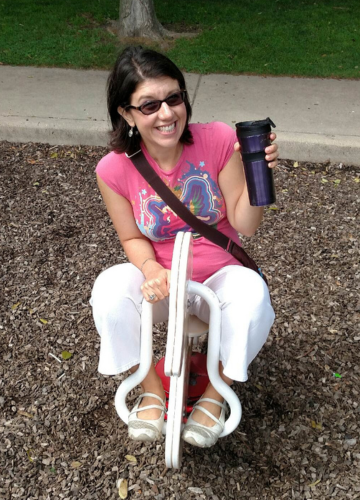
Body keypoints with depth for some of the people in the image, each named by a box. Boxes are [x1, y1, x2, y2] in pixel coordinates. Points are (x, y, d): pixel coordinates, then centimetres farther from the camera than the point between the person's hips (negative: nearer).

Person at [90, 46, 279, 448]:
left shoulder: (219, 140, -17)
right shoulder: (114, 169, -14)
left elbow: (244, 224, -13)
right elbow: (133, 238, -4)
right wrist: (151, 269, -25)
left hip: (219, 275, 0)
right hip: (159, 280, 1)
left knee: (252, 294, -33)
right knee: (109, 290, -29)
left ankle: (215, 394, -5)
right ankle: (152, 389, -3)